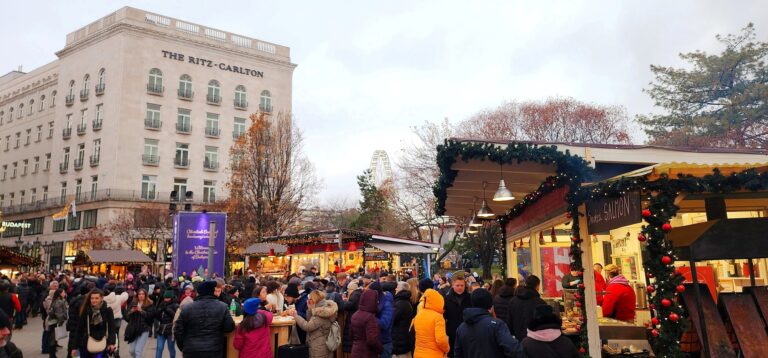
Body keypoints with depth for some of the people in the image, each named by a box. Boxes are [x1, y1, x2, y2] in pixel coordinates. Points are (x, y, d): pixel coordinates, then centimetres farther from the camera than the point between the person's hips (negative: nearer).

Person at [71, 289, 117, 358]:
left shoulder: (107, 310, -5)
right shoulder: (85, 311, -3)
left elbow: (112, 328, -5)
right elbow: (79, 329, 1)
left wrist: (111, 342, -18)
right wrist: (75, 346, 1)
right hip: (86, 344, 1)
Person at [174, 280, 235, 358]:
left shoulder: (187, 308, -2)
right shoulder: (222, 307, -5)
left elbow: (178, 330, 3)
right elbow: (229, 328, -5)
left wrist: (183, 347, 16)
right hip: (215, 352, -1)